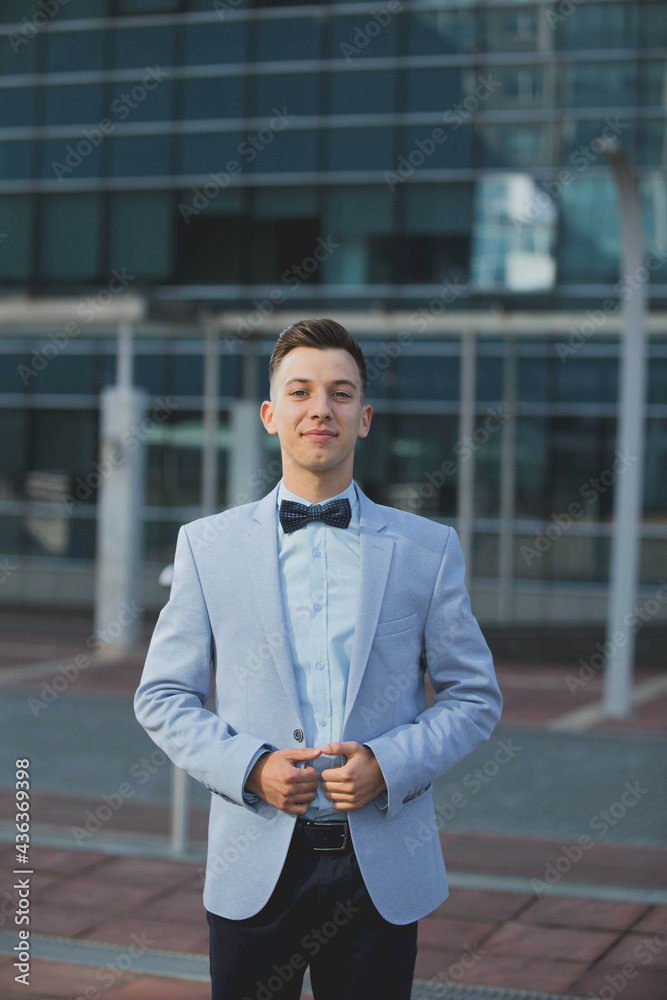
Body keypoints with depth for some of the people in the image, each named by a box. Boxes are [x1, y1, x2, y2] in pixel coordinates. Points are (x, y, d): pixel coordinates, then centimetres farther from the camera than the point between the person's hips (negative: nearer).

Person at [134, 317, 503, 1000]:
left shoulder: (428, 548, 4)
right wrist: (249, 766, -11)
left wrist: (389, 765, -11)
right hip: (254, 867, 0)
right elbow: (162, 696, 5)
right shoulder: (208, 545, 4)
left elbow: (475, 696, 6)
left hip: (383, 872, 0)